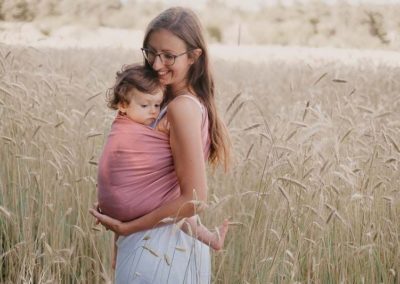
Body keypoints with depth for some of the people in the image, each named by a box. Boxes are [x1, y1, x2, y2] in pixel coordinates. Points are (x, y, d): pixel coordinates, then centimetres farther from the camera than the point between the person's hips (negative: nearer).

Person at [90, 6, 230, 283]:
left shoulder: (182, 107, -19)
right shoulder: (196, 102, 6)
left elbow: (194, 199, -22)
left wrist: (126, 228, -14)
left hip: (157, 247, -9)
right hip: (182, 242, 9)